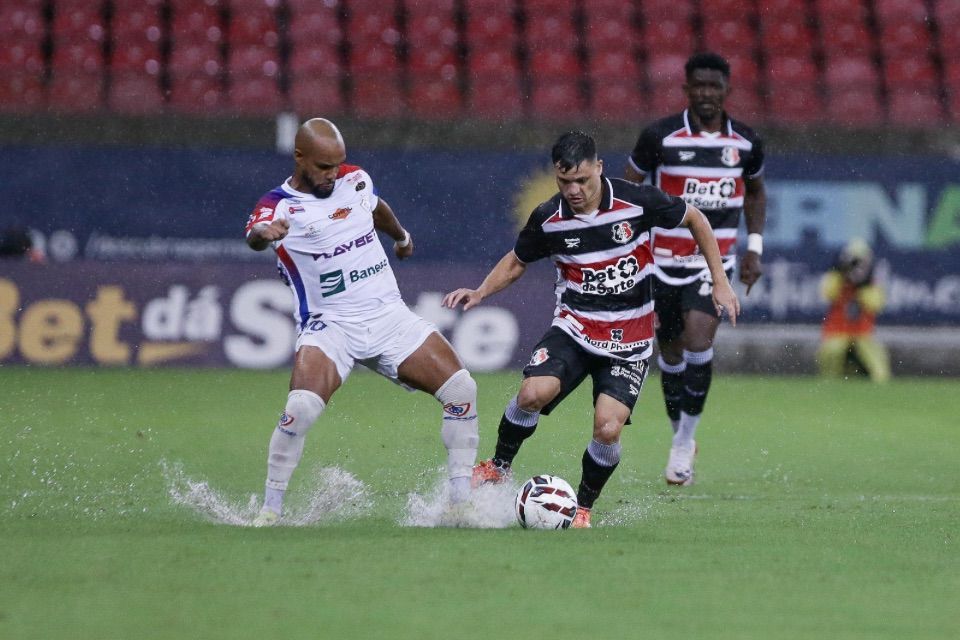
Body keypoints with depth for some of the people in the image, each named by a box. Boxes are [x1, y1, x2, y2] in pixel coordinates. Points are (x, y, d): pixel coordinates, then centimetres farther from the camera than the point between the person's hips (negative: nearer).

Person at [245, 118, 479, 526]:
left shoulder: (356, 180, 7)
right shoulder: (280, 206, -11)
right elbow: (255, 236, -35)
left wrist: (401, 236, 50)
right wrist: (264, 233, -59)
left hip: (390, 316, 5)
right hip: (330, 324, -5)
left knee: (461, 388, -8)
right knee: (301, 407, -28)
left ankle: (461, 503, 2)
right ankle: (270, 511, -12)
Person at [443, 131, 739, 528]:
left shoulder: (638, 201, -13)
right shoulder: (548, 219, -6)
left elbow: (694, 219, 4)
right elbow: (517, 260, 13)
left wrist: (720, 282, 3)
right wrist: (481, 292, -4)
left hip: (628, 343, -1)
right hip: (573, 328, 1)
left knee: (607, 429, -19)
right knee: (533, 393, -27)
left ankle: (583, 507, 8)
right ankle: (499, 467, 1)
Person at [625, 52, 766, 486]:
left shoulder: (745, 142, 1)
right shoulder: (660, 136, -7)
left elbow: (755, 191, 20)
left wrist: (755, 247, 12)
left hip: (716, 259, 0)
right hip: (665, 259, 0)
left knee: (698, 339, -20)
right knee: (670, 353, 8)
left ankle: (685, 441, -8)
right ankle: (679, 434, 29)